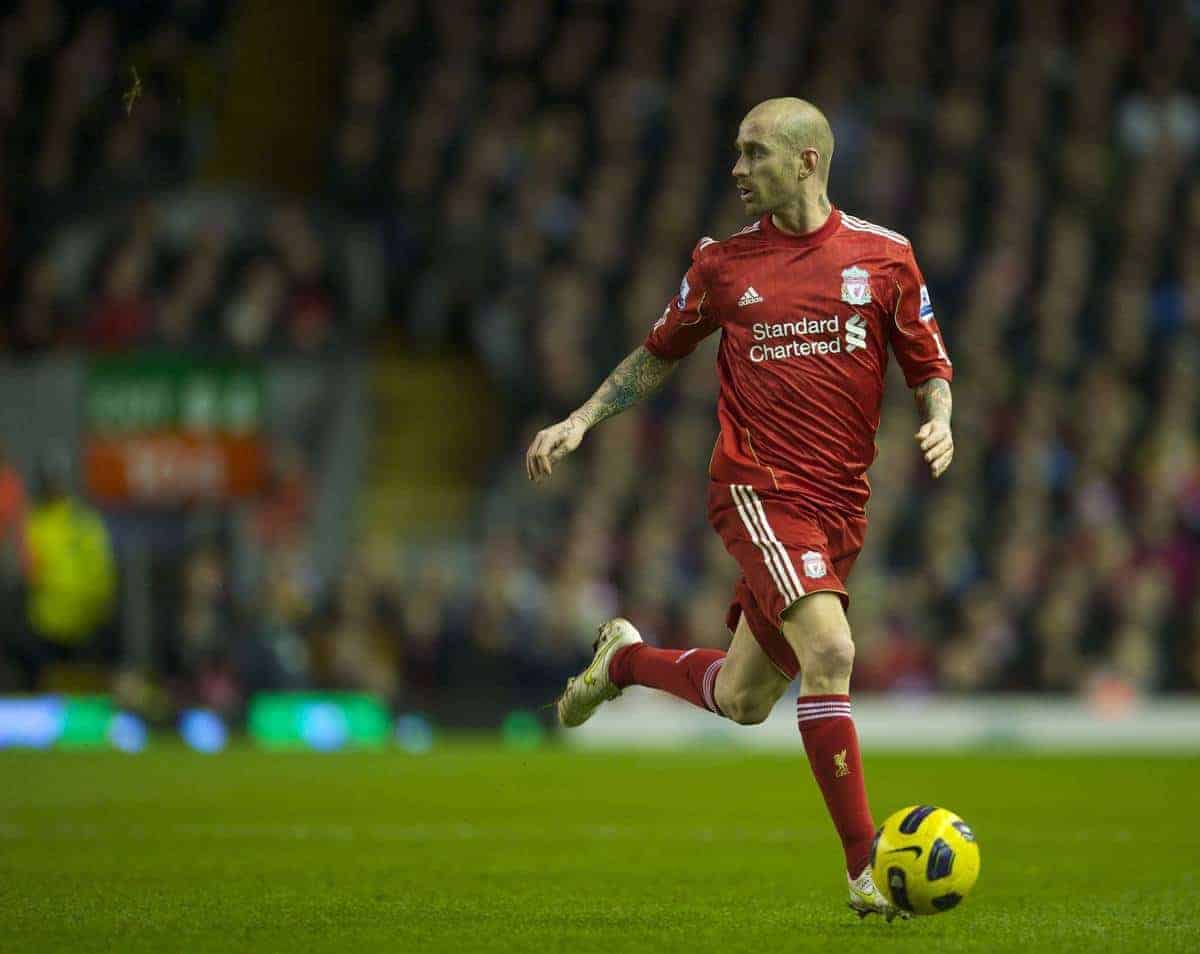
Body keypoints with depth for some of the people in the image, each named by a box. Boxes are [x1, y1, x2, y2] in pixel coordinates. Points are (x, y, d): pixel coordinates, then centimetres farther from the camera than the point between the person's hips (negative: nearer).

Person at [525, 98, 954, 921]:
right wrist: (581, 421, 13)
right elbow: (661, 352, 19)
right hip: (758, 487, -3)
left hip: (841, 505, 3)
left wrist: (940, 421, -10)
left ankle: (627, 657, 42)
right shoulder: (723, 264, 5)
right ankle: (865, 869, -20)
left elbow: (930, 366, 10)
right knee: (829, 651, -24)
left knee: (744, 700, 10)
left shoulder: (885, 257, 4)